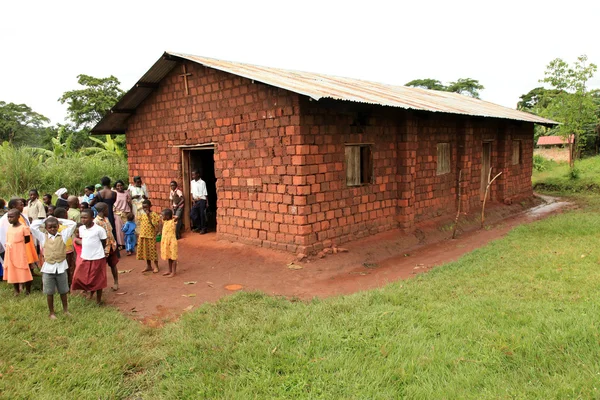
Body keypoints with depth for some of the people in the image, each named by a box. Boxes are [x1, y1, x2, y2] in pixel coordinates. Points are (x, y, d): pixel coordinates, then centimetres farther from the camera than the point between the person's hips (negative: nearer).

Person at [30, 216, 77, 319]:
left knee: (63, 291, 14)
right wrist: (44, 220, 3)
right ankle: (52, 313, 24)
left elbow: (73, 224, -3)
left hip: (61, 267, 0)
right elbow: (33, 226, -7)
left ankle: (65, 310, 29)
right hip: (48, 268, 0)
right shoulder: (42, 237, 2)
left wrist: (60, 221, 5)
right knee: (49, 292, 11)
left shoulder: (63, 235, 2)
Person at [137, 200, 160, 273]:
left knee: (152, 251, 0)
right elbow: (140, 223, 18)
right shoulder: (142, 215, 9)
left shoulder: (153, 214, -10)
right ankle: (148, 266, 25)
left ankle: (156, 266, 13)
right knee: (145, 251, 12)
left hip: (151, 235, -6)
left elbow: (155, 224, -20)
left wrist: (149, 216, -22)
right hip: (143, 236, 6)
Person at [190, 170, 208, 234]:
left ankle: (203, 229, 11)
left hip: (202, 200, -6)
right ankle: (198, 226, 19)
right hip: (195, 201, 6)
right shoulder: (192, 182, 9)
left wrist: (207, 202, -10)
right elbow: (192, 192, 14)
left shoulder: (202, 182, -9)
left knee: (202, 214, -1)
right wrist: (192, 199, 1)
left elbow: (205, 193, -9)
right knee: (192, 214, 2)